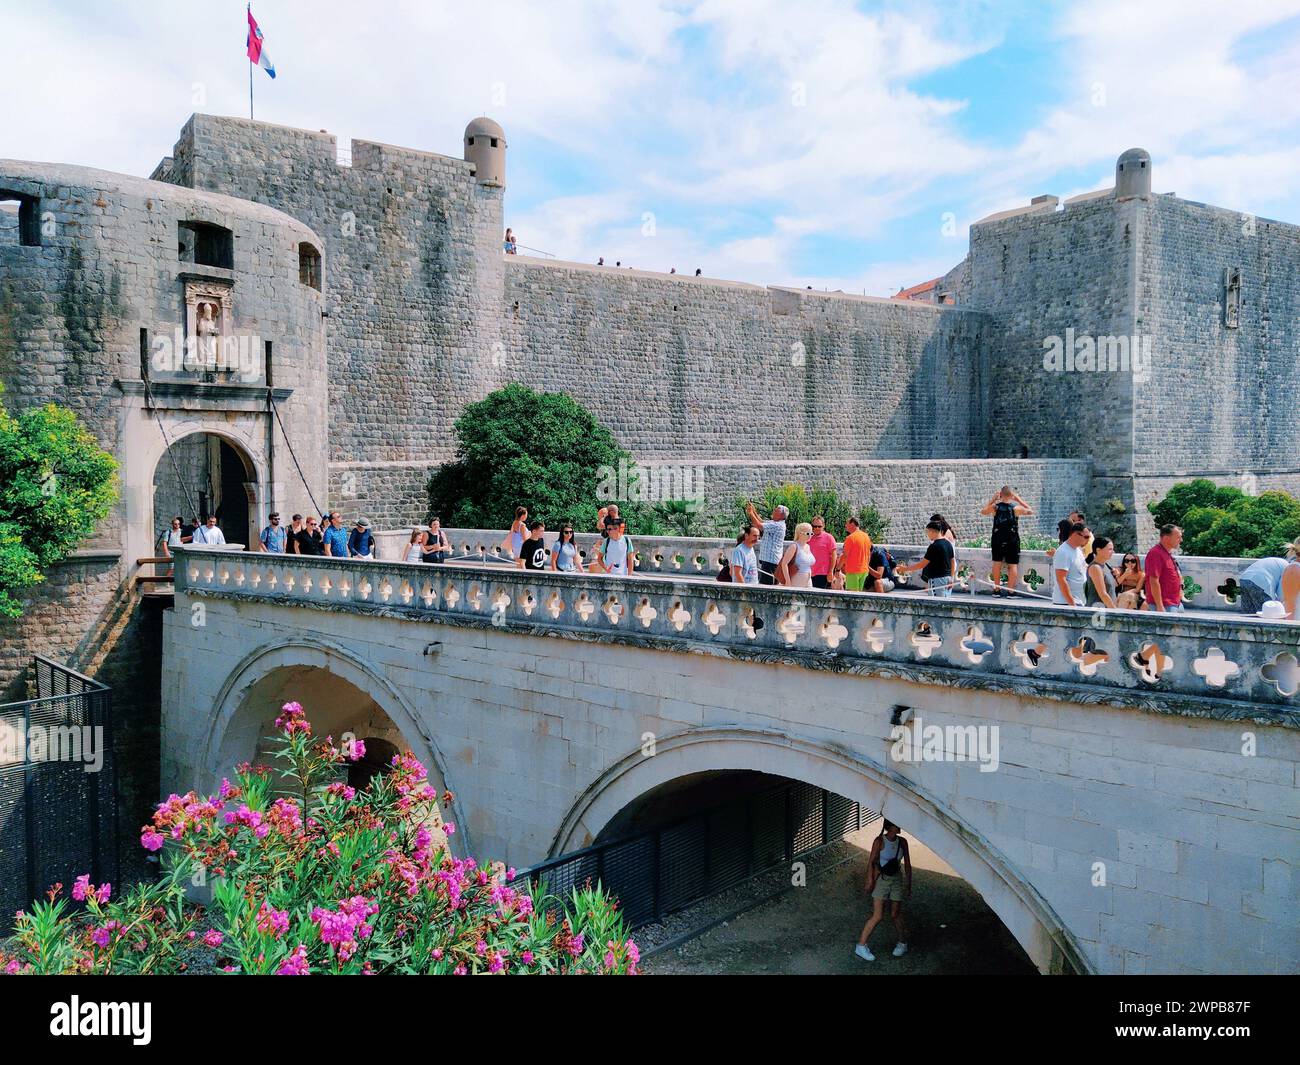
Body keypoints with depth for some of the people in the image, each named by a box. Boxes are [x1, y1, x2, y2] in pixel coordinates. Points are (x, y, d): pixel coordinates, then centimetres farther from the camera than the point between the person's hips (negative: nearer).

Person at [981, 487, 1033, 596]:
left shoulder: (995, 507, -6)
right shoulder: (1016, 508, -11)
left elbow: (983, 511, 14)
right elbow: (1030, 511, 6)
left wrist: (993, 499, 12)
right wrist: (1019, 500, 6)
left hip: (997, 540, 2)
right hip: (1012, 541, -2)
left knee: (997, 563, 12)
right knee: (1013, 565, 4)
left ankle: (997, 589, 15)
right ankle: (1010, 590, 2)